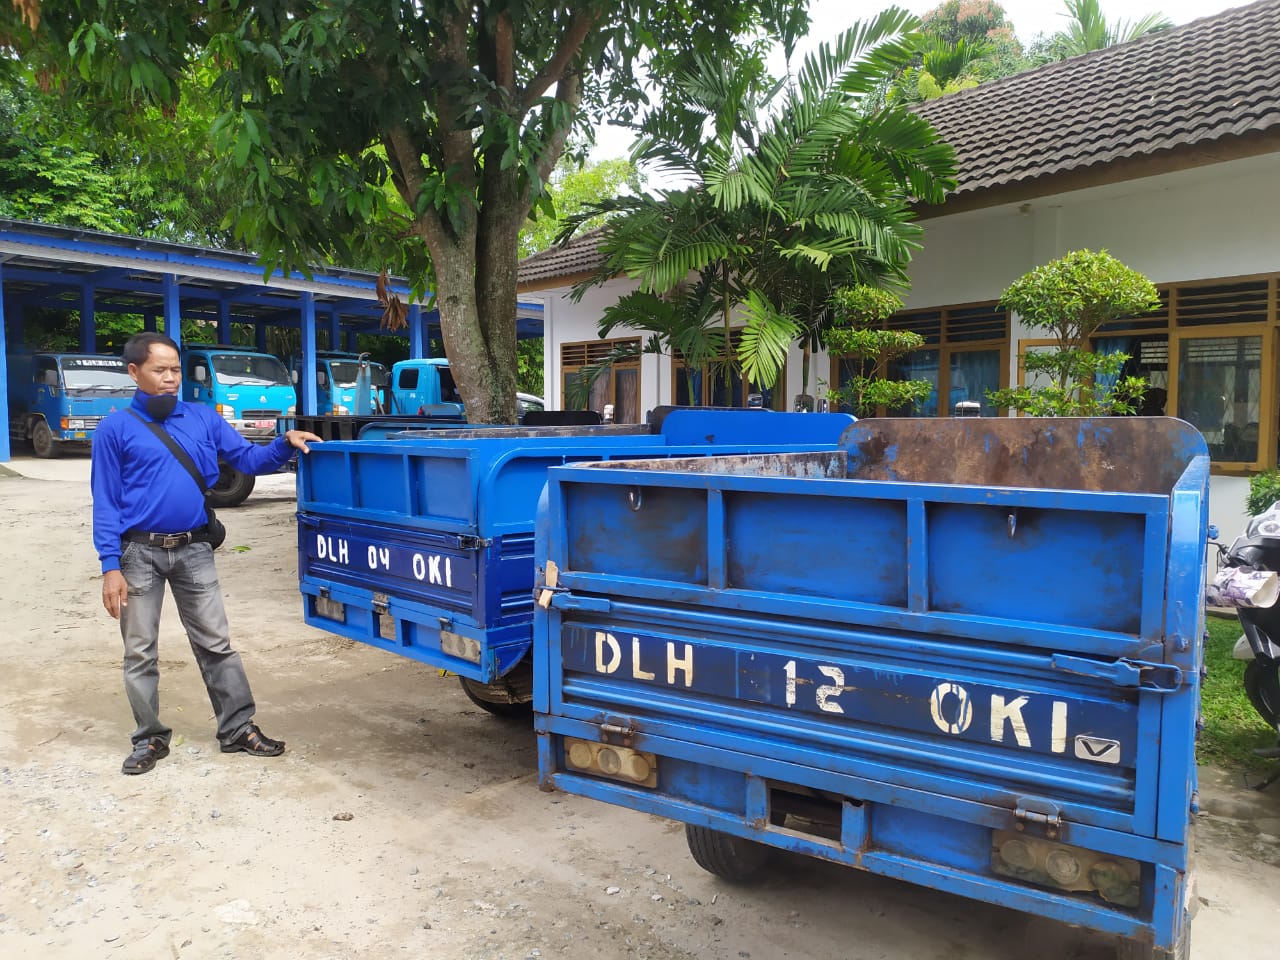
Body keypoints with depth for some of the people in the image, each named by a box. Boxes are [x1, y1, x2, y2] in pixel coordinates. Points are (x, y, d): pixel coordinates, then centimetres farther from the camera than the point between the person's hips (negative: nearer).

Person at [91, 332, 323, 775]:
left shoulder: (203, 418, 5)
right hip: (139, 552, -2)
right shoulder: (115, 428, -2)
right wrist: (111, 566, -10)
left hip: (194, 550, 2)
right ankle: (150, 738, 23)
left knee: (215, 643, 6)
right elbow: (106, 502, -4)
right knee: (140, 652, 8)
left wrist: (285, 443, -15)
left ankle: (238, 729, 15)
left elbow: (249, 459, 5)